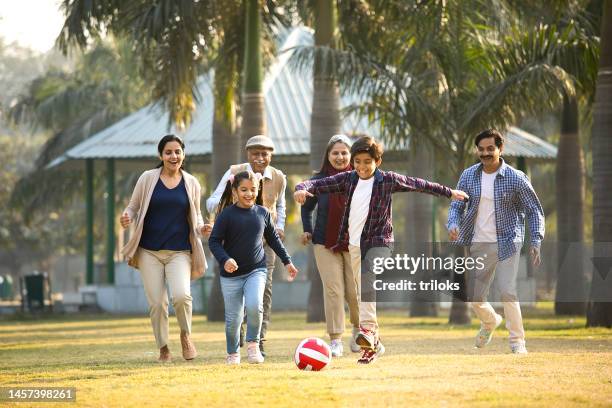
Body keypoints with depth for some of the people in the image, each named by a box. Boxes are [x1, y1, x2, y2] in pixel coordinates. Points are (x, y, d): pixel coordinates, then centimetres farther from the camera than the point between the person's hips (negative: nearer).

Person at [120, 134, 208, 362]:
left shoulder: (191, 183, 8)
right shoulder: (148, 179, 3)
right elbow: (133, 207, 9)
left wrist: (201, 228, -4)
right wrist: (127, 217, -14)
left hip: (180, 251, 0)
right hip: (150, 250, 0)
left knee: (181, 295, -21)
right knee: (156, 303, -3)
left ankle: (186, 335, 6)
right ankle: (163, 348, 16)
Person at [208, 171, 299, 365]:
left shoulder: (262, 213, 4)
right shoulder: (227, 215, -7)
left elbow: (273, 239, 18)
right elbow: (214, 241, -8)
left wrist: (287, 261, 20)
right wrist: (225, 259, -24)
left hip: (256, 271, 1)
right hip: (231, 274, -1)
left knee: (254, 305, -23)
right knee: (233, 318, 3)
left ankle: (253, 344, -3)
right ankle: (233, 353, 24)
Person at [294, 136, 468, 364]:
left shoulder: (388, 180, -1)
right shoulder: (348, 179, 6)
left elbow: (418, 184, 10)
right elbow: (318, 185, 5)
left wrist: (448, 192, 18)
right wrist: (302, 189, -18)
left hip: (378, 242, -5)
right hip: (353, 244, 5)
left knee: (368, 278, -31)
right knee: (363, 292, 8)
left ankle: (368, 329, -44)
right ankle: (374, 344, 19)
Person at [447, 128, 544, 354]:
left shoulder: (515, 178, -7)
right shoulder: (468, 175, 2)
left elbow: (534, 211, -3)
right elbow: (457, 206, 9)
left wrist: (535, 242, -14)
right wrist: (454, 224, -14)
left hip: (506, 243, -4)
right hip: (477, 245, 4)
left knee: (508, 292, -16)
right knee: (474, 297, 7)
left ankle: (517, 340, -1)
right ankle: (490, 321, 40)